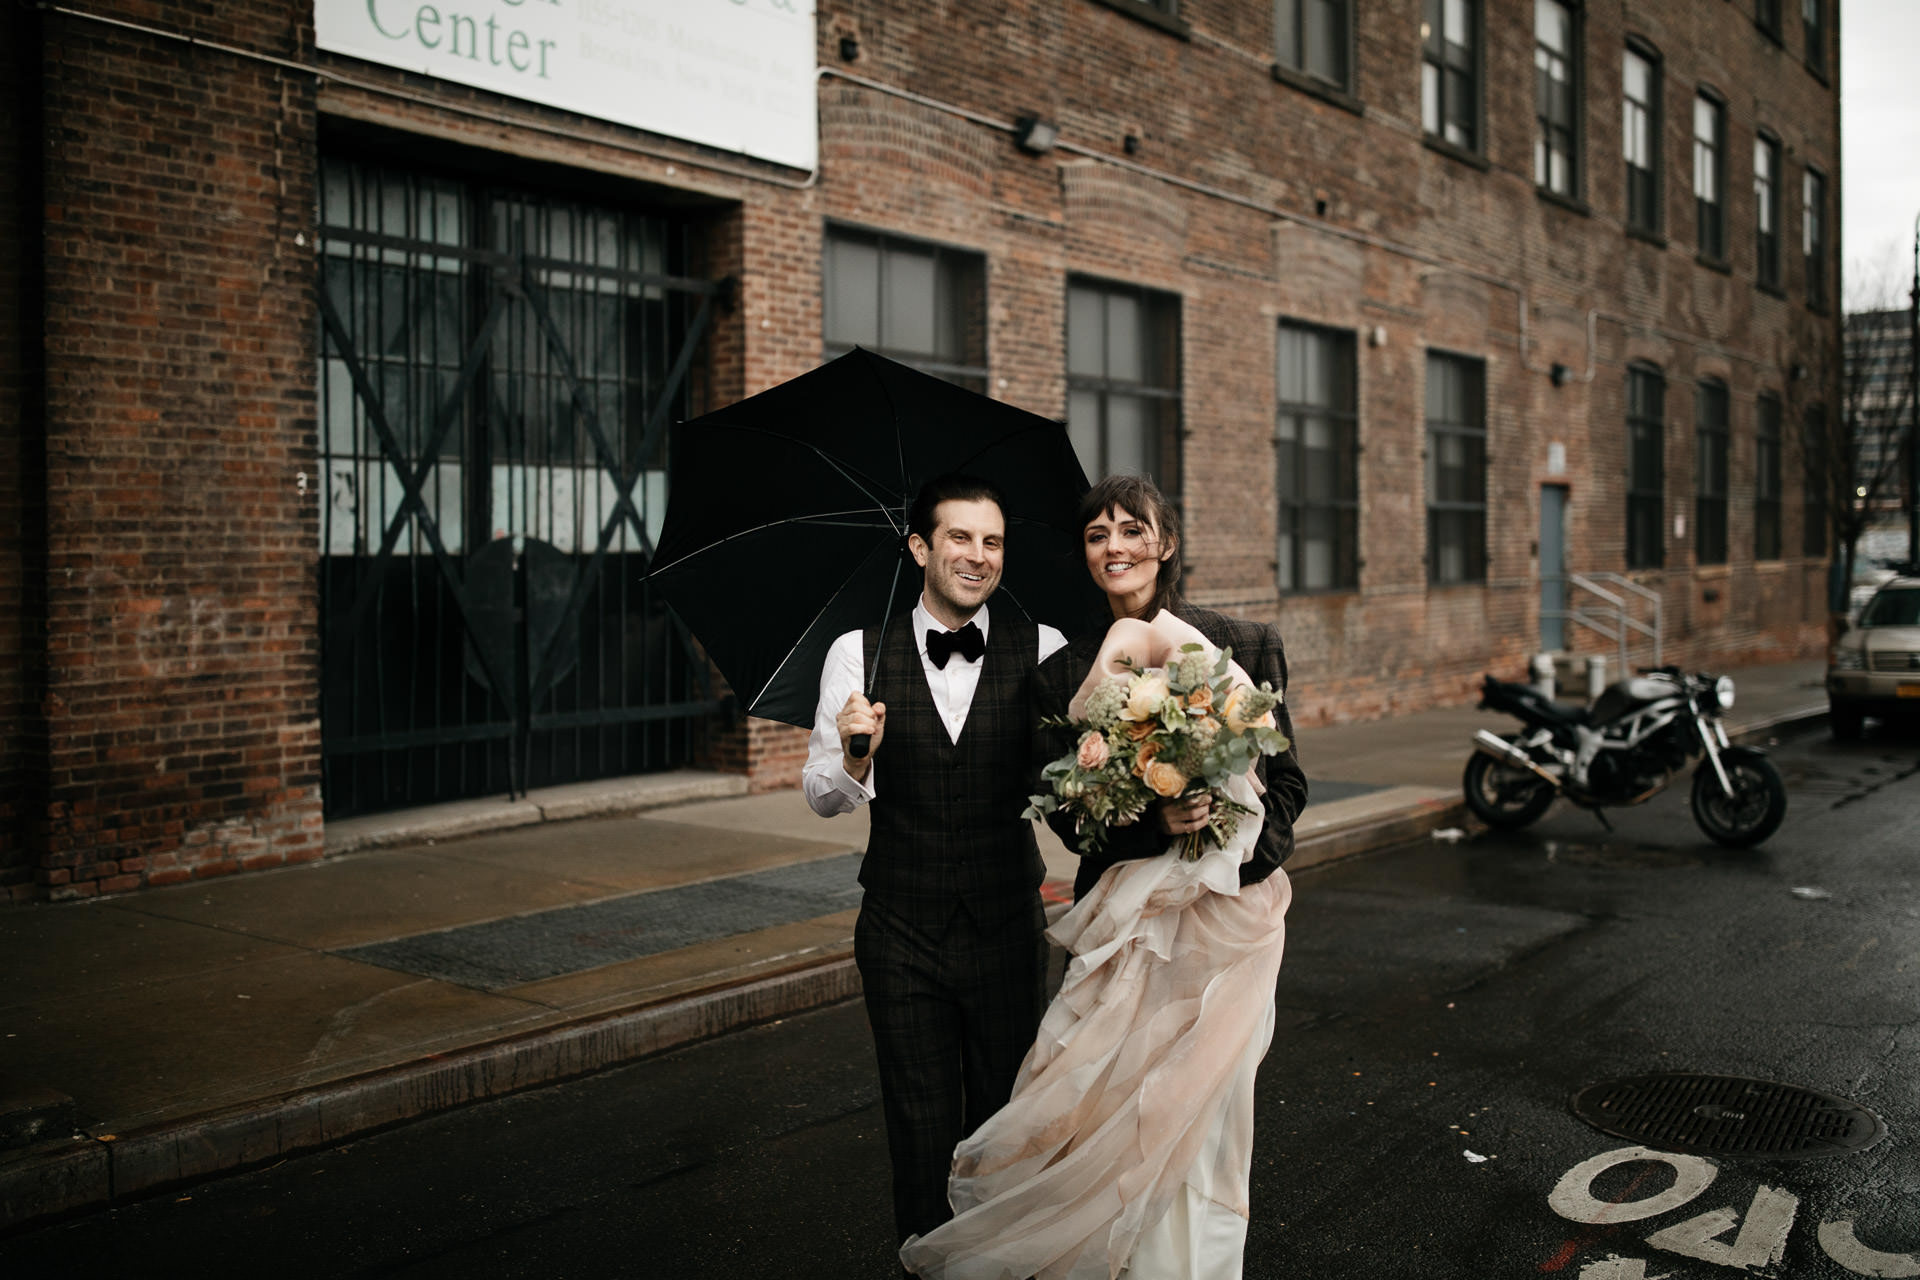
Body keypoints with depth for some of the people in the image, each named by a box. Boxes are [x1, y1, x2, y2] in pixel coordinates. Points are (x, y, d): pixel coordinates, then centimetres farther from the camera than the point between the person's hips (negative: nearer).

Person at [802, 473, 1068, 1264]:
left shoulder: (1043, 651, -6)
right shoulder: (857, 655, -6)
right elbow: (822, 798, -2)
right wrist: (854, 761, -23)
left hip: (1007, 928, 0)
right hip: (902, 934, 0)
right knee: (921, 1124, 15)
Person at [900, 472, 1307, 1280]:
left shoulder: (1242, 647, 2)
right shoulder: (1063, 674, 3)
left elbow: (1286, 781, 4)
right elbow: (1067, 814, -1)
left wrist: (1236, 846, -14)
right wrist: (1154, 822, -18)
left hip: (1228, 908, 0)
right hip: (1125, 913, 0)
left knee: (1203, 1106, 5)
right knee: (1109, 1105, -2)